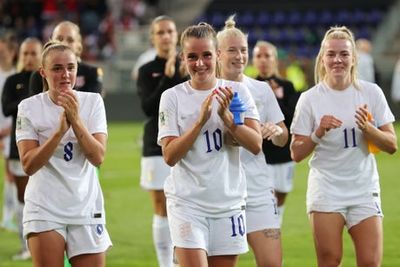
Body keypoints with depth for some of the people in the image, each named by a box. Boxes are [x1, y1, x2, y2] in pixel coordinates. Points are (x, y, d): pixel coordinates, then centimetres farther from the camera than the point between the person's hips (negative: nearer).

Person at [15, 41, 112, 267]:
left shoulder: (93, 102, 0)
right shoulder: (29, 107, -4)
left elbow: (98, 157, -10)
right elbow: (29, 165, -12)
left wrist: (76, 120, -22)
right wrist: (60, 130, -22)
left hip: (86, 208, 2)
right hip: (44, 209, -2)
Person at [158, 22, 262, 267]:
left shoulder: (237, 92, 3)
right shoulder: (172, 97, -1)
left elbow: (256, 145, -6)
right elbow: (170, 156, -9)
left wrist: (225, 115, -19)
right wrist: (201, 120, -19)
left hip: (229, 201, 2)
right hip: (186, 202, -2)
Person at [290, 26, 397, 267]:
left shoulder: (372, 93, 1)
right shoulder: (310, 99, -2)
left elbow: (392, 145, 1)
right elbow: (297, 154, -1)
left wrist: (367, 128, -16)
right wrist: (318, 133, -18)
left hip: (364, 191, 1)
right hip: (326, 190, -1)